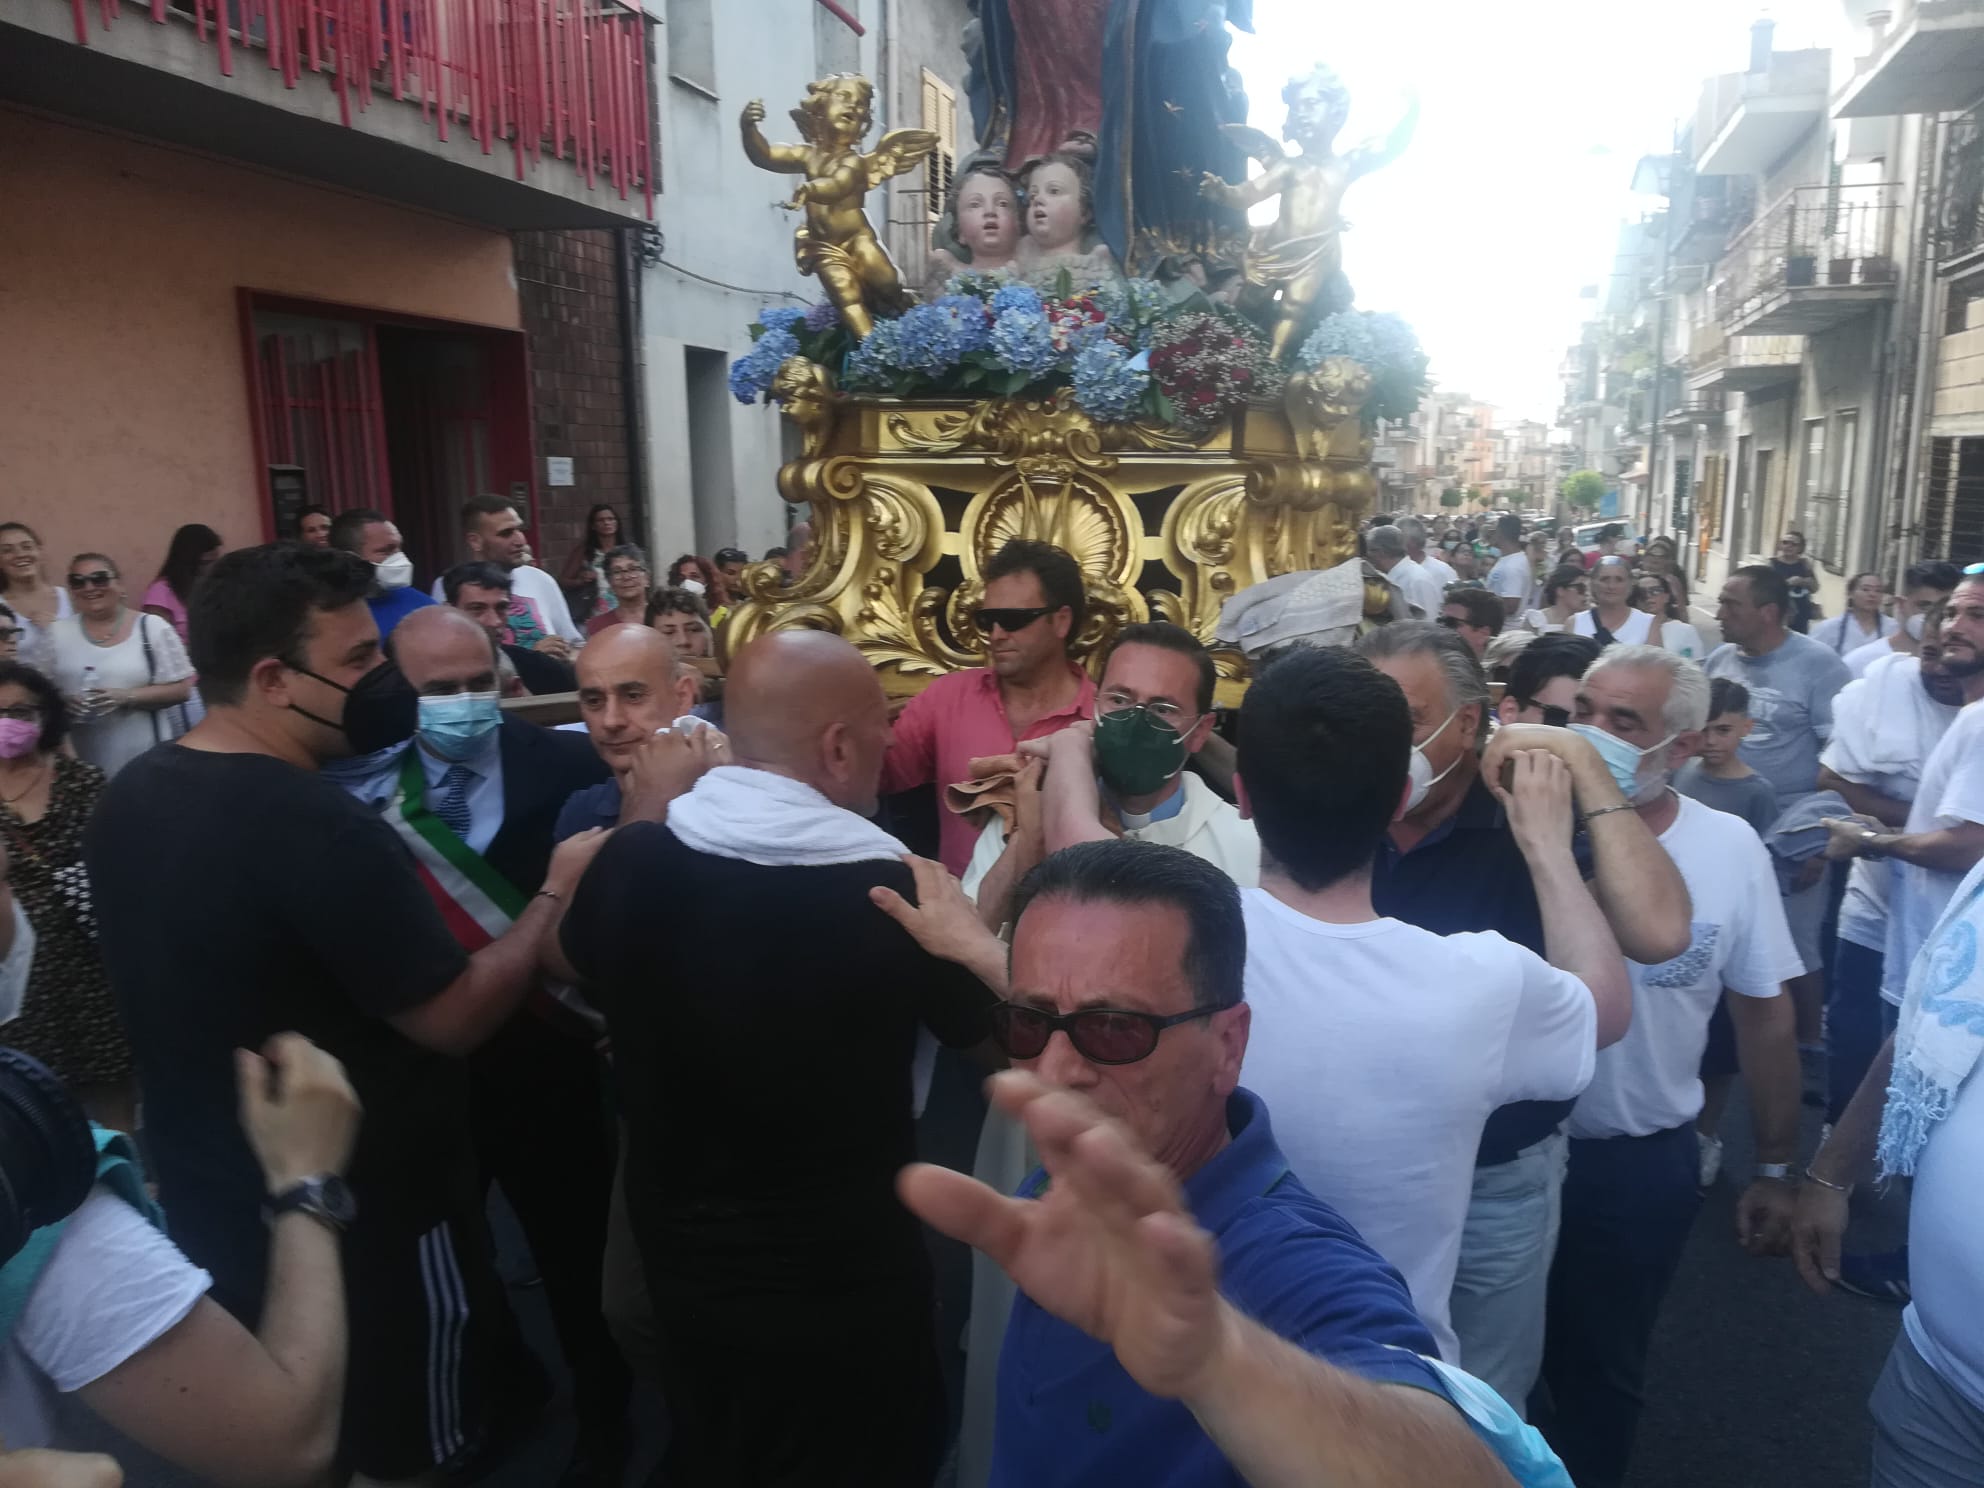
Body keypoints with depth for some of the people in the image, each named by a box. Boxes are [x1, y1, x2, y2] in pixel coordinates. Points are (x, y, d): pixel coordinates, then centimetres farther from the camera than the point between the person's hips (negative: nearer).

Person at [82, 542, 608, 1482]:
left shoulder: (130, 798, -3)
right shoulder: (315, 828, -32)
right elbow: (456, 1017, -26)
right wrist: (558, 890, -15)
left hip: (210, 1204, 8)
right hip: (363, 1220, -8)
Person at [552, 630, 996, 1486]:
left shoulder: (631, 861, -16)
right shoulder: (890, 893, -29)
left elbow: (576, 964, 7)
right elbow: (979, 1016, -8)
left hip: (681, 1259, 5)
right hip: (846, 1279, -4)